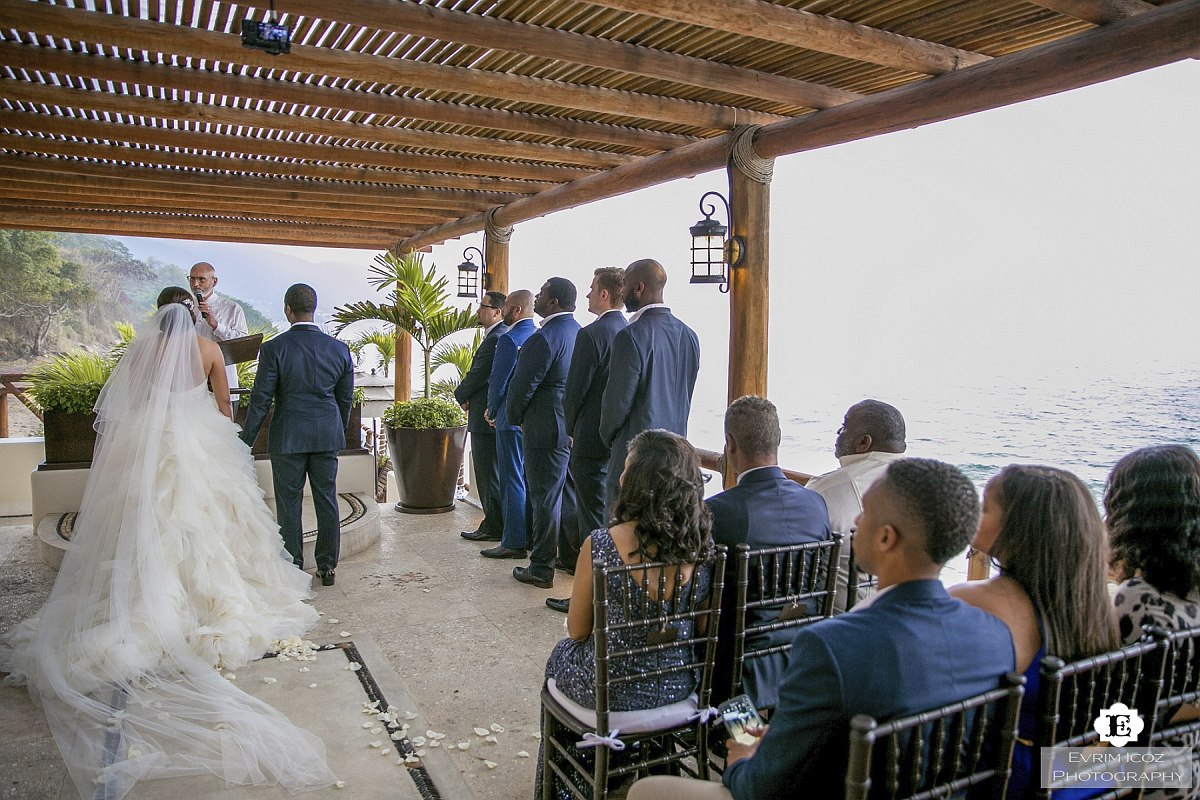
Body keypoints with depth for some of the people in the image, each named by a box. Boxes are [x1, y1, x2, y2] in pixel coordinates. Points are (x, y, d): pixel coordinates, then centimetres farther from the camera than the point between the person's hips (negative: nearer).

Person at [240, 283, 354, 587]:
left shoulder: (274, 348, -10)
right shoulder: (339, 349, 0)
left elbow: (261, 399, -9)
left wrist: (246, 440, -1)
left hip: (287, 437, -3)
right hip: (327, 436, 3)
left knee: (289, 504, 7)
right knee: (327, 501, 11)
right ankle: (327, 566, 19)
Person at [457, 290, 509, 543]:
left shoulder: (495, 339, -18)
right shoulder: (500, 336, 16)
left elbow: (477, 375, -18)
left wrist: (461, 395, 0)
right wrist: (468, 397, 7)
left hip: (487, 417, -11)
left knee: (489, 476, -2)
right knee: (490, 474, 16)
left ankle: (493, 527, 6)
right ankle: (494, 525, 23)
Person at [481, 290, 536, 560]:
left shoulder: (508, 339, -15)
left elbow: (498, 380, -14)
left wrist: (492, 411, 3)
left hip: (511, 418, -8)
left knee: (512, 480, -3)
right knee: (529, 479, 15)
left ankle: (513, 542, 2)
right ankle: (529, 535, 23)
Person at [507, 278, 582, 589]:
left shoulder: (543, 338, -18)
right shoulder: (579, 332, 8)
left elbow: (522, 385, -15)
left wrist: (515, 418, 2)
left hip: (545, 429, -8)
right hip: (575, 428, 8)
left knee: (544, 497, 0)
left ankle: (541, 569, 10)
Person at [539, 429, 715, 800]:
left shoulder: (600, 546, -25)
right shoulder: (702, 546, -13)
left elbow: (577, 631, -10)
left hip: (612, 693, -4)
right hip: (678, 689, 4)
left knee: (560, 657, 29)